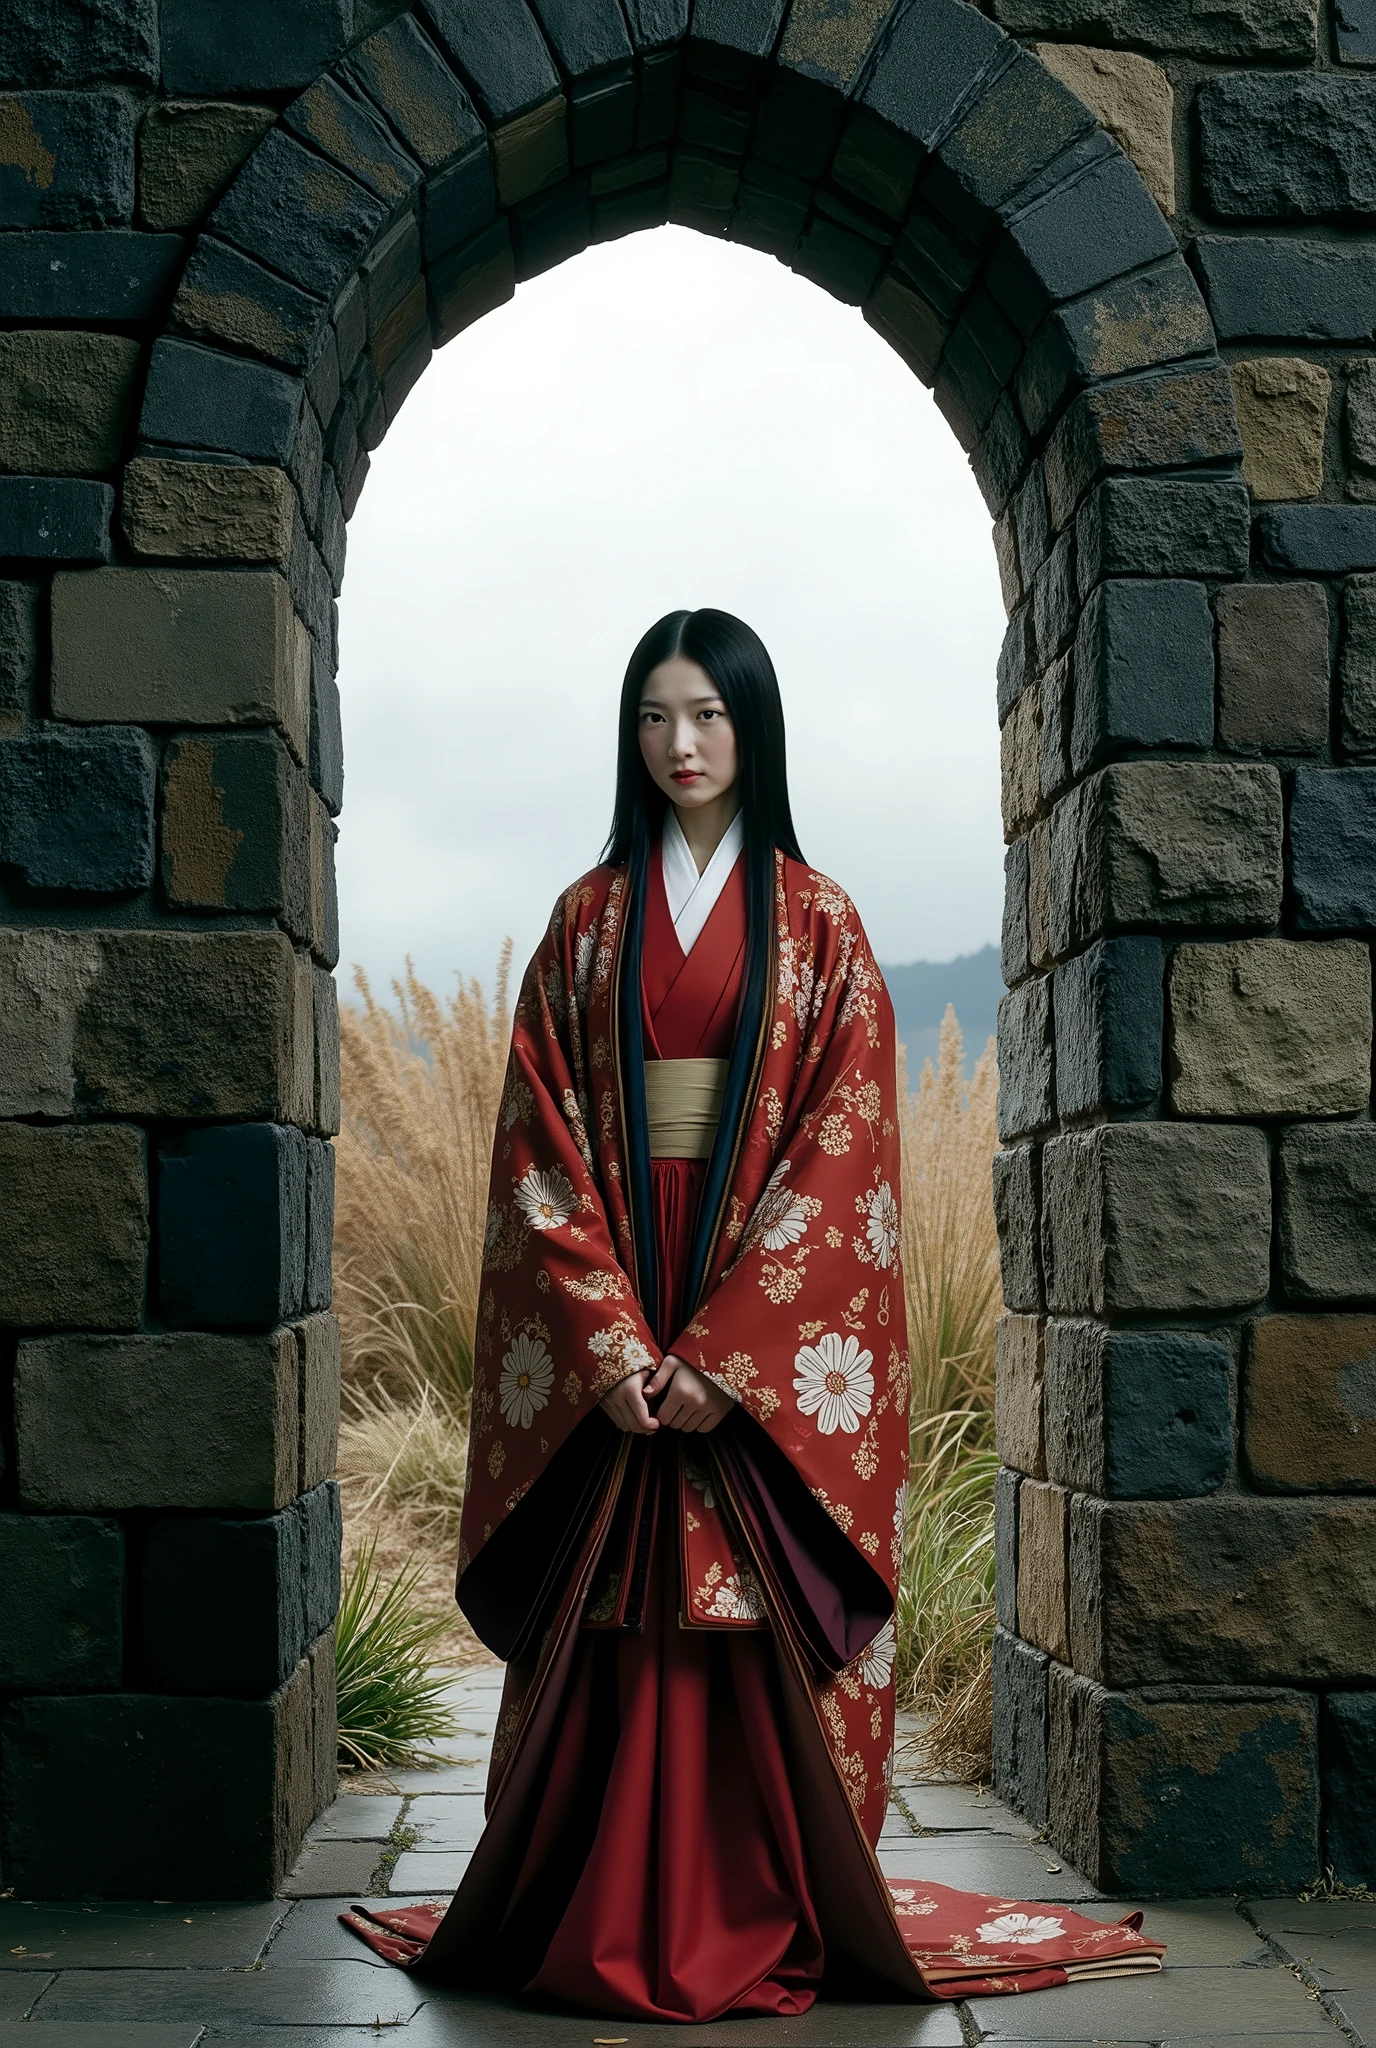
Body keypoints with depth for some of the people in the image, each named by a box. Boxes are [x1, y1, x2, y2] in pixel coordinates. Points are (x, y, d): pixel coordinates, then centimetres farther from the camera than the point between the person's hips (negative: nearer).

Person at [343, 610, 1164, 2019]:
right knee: (609, 1627, 2)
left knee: (764, 1626, 0)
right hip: (611, 1339, 2)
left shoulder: (816, 924, 4)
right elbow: (540, 1143, 2)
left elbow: (841, 1148, -5)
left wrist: (724, 1354, -13)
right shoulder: (588, 920, 9)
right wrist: (610, 1345, -10)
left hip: (772, 1335, -1)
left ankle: (770, 1921, 11)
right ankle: (602, 1921, 12)